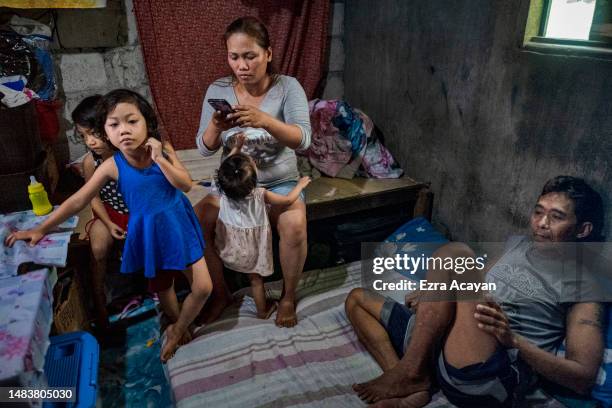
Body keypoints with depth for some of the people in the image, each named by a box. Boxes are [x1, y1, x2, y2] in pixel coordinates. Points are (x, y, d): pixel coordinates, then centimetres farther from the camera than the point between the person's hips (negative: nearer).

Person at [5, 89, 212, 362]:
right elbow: (78, 201, -7)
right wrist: (41, 229, -7)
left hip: (178, 224, 0)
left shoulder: (163, 149, -12)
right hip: (148, 231, 0)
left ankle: (176, 330, 27)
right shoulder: (112, 166, -13)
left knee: (203, 287, 1)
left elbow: (186, 185, -17)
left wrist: (160, 159, -28)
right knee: (162, 287, 18)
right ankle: (179, 326, 48)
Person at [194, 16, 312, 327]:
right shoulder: (218, 90, -6)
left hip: (279, 183, -2)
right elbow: (204, 149, -8)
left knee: (294, 226, -30)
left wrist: (265, 121, -45)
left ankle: (288, 296, -1)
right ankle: (220, 293, 6)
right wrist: (215, 128, -31)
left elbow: (303, 140, -27)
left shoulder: (288, 87, -13)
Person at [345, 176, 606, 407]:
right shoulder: (517, 244, 21)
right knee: (357, 298, 9)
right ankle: (409, 383, -10)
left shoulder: (583, 284, 2)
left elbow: (583, 377, -4)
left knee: (453, 253, -22)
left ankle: (412, 371, -15)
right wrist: (432, 296, 9)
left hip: (489, 380, -7)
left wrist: (514, 339, -19)